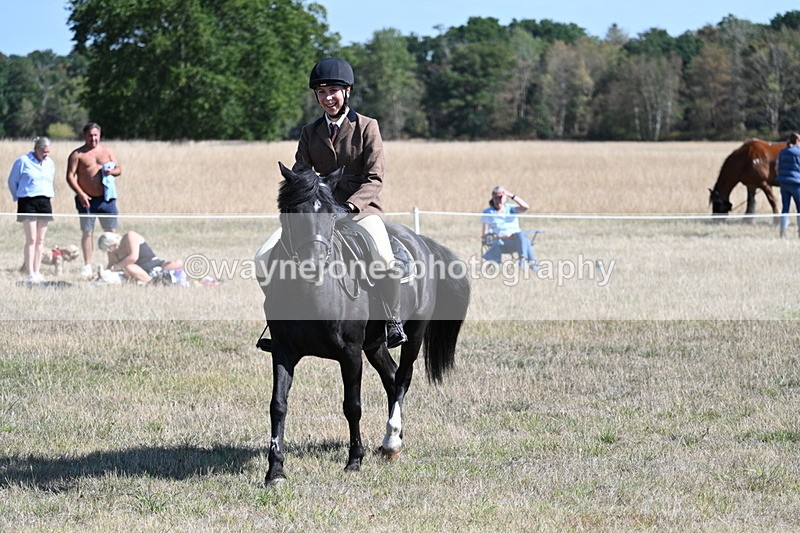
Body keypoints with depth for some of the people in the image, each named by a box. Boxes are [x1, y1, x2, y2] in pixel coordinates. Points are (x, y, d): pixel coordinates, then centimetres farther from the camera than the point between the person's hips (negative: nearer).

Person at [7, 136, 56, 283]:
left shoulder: (50, 163, 10)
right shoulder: (23, 161, -6)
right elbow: (12, 181, 3)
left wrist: (49, 194, 15)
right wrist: (18, 197, 7)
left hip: (44, 203, 5)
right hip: (28, 203, -5)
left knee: (40, 239, 5)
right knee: (31, 239, -10)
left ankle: (37, 272, 10)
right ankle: (30, 274, -10)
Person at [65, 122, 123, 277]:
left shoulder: (107, 151, 12)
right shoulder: (77, 154, -1)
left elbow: (119, 169, 15)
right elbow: (70, 176, -7)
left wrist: (112, 171, -10)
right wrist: (80, 194, -17)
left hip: (106, 198, 3)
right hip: (87, 199, -3)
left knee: (111, 232, 2)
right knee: (87, 232, 1)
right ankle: (87, 266, 7)